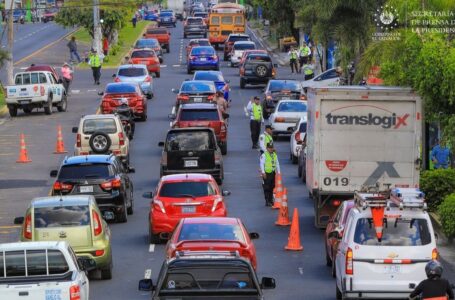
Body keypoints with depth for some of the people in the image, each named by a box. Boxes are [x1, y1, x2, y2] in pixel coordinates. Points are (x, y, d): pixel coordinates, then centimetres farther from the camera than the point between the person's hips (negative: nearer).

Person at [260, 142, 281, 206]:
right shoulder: (264, 155, -5)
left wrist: (278, 172, 15)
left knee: (272, 188, 10)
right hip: (266, 174, -6)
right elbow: (261, 164, -10)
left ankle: (271, 201, 20)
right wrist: (263, 172, -17)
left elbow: (277, 164, 20)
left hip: (273, 173, 6)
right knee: (266, 188, -7)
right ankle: (267, 202, -5)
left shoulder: (275, 155, 13)